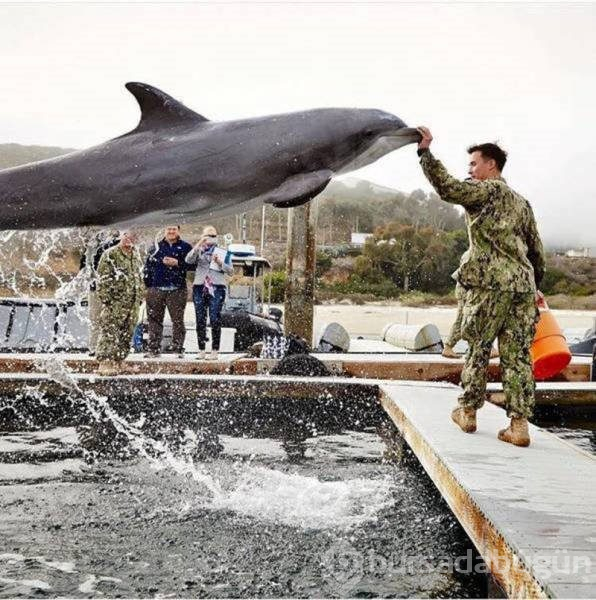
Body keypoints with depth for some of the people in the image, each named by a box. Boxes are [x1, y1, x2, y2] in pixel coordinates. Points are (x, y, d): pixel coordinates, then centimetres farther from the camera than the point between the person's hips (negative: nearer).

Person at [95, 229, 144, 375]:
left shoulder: (136, 256, 17)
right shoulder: (110, 255, -6)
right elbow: (103, 279, -9)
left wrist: (140, 297, 20)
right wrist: (105, 298, -15)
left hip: (132, 304, 7)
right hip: (115, 303, -7)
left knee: (127, 335, 9)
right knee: (109, 333, -11)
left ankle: (117, 363, 17)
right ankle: (105, 363, -12)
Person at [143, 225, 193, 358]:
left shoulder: (185, 247, 6)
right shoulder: (157, 246, 14)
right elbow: (148, 265, 13)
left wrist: (177, 263, -13)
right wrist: (148, 283, 5)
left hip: (177, 290, -3)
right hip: (156, 289, 3)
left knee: (178, 320, -2)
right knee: (154, 320, 5)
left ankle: (178, 349, 4)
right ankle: (154, 349, 12)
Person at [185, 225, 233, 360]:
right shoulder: (199, 250, 14)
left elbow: (230, 270, 6)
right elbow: (188, 260, -7)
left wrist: (220, 262, -11)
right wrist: (199, 244, -12)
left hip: (216, 288, -2)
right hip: (200, 287, 2)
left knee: (215, 319, -7)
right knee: (200, 320, 1)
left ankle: (215, 351, -4)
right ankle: (201, 350, 7)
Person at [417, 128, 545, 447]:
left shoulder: (487, 190, 0)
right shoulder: (522, 203, 23)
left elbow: (447, 187, -15)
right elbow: (536, 250, 24)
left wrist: (425, 151, -9)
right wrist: (534, 286, 33)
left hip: (491, 284, -6)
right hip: (523, 284, 6)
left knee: (478, 349, 6)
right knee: (517, 355, 4)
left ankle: (468, 413, 17)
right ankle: (519, 425, 2)